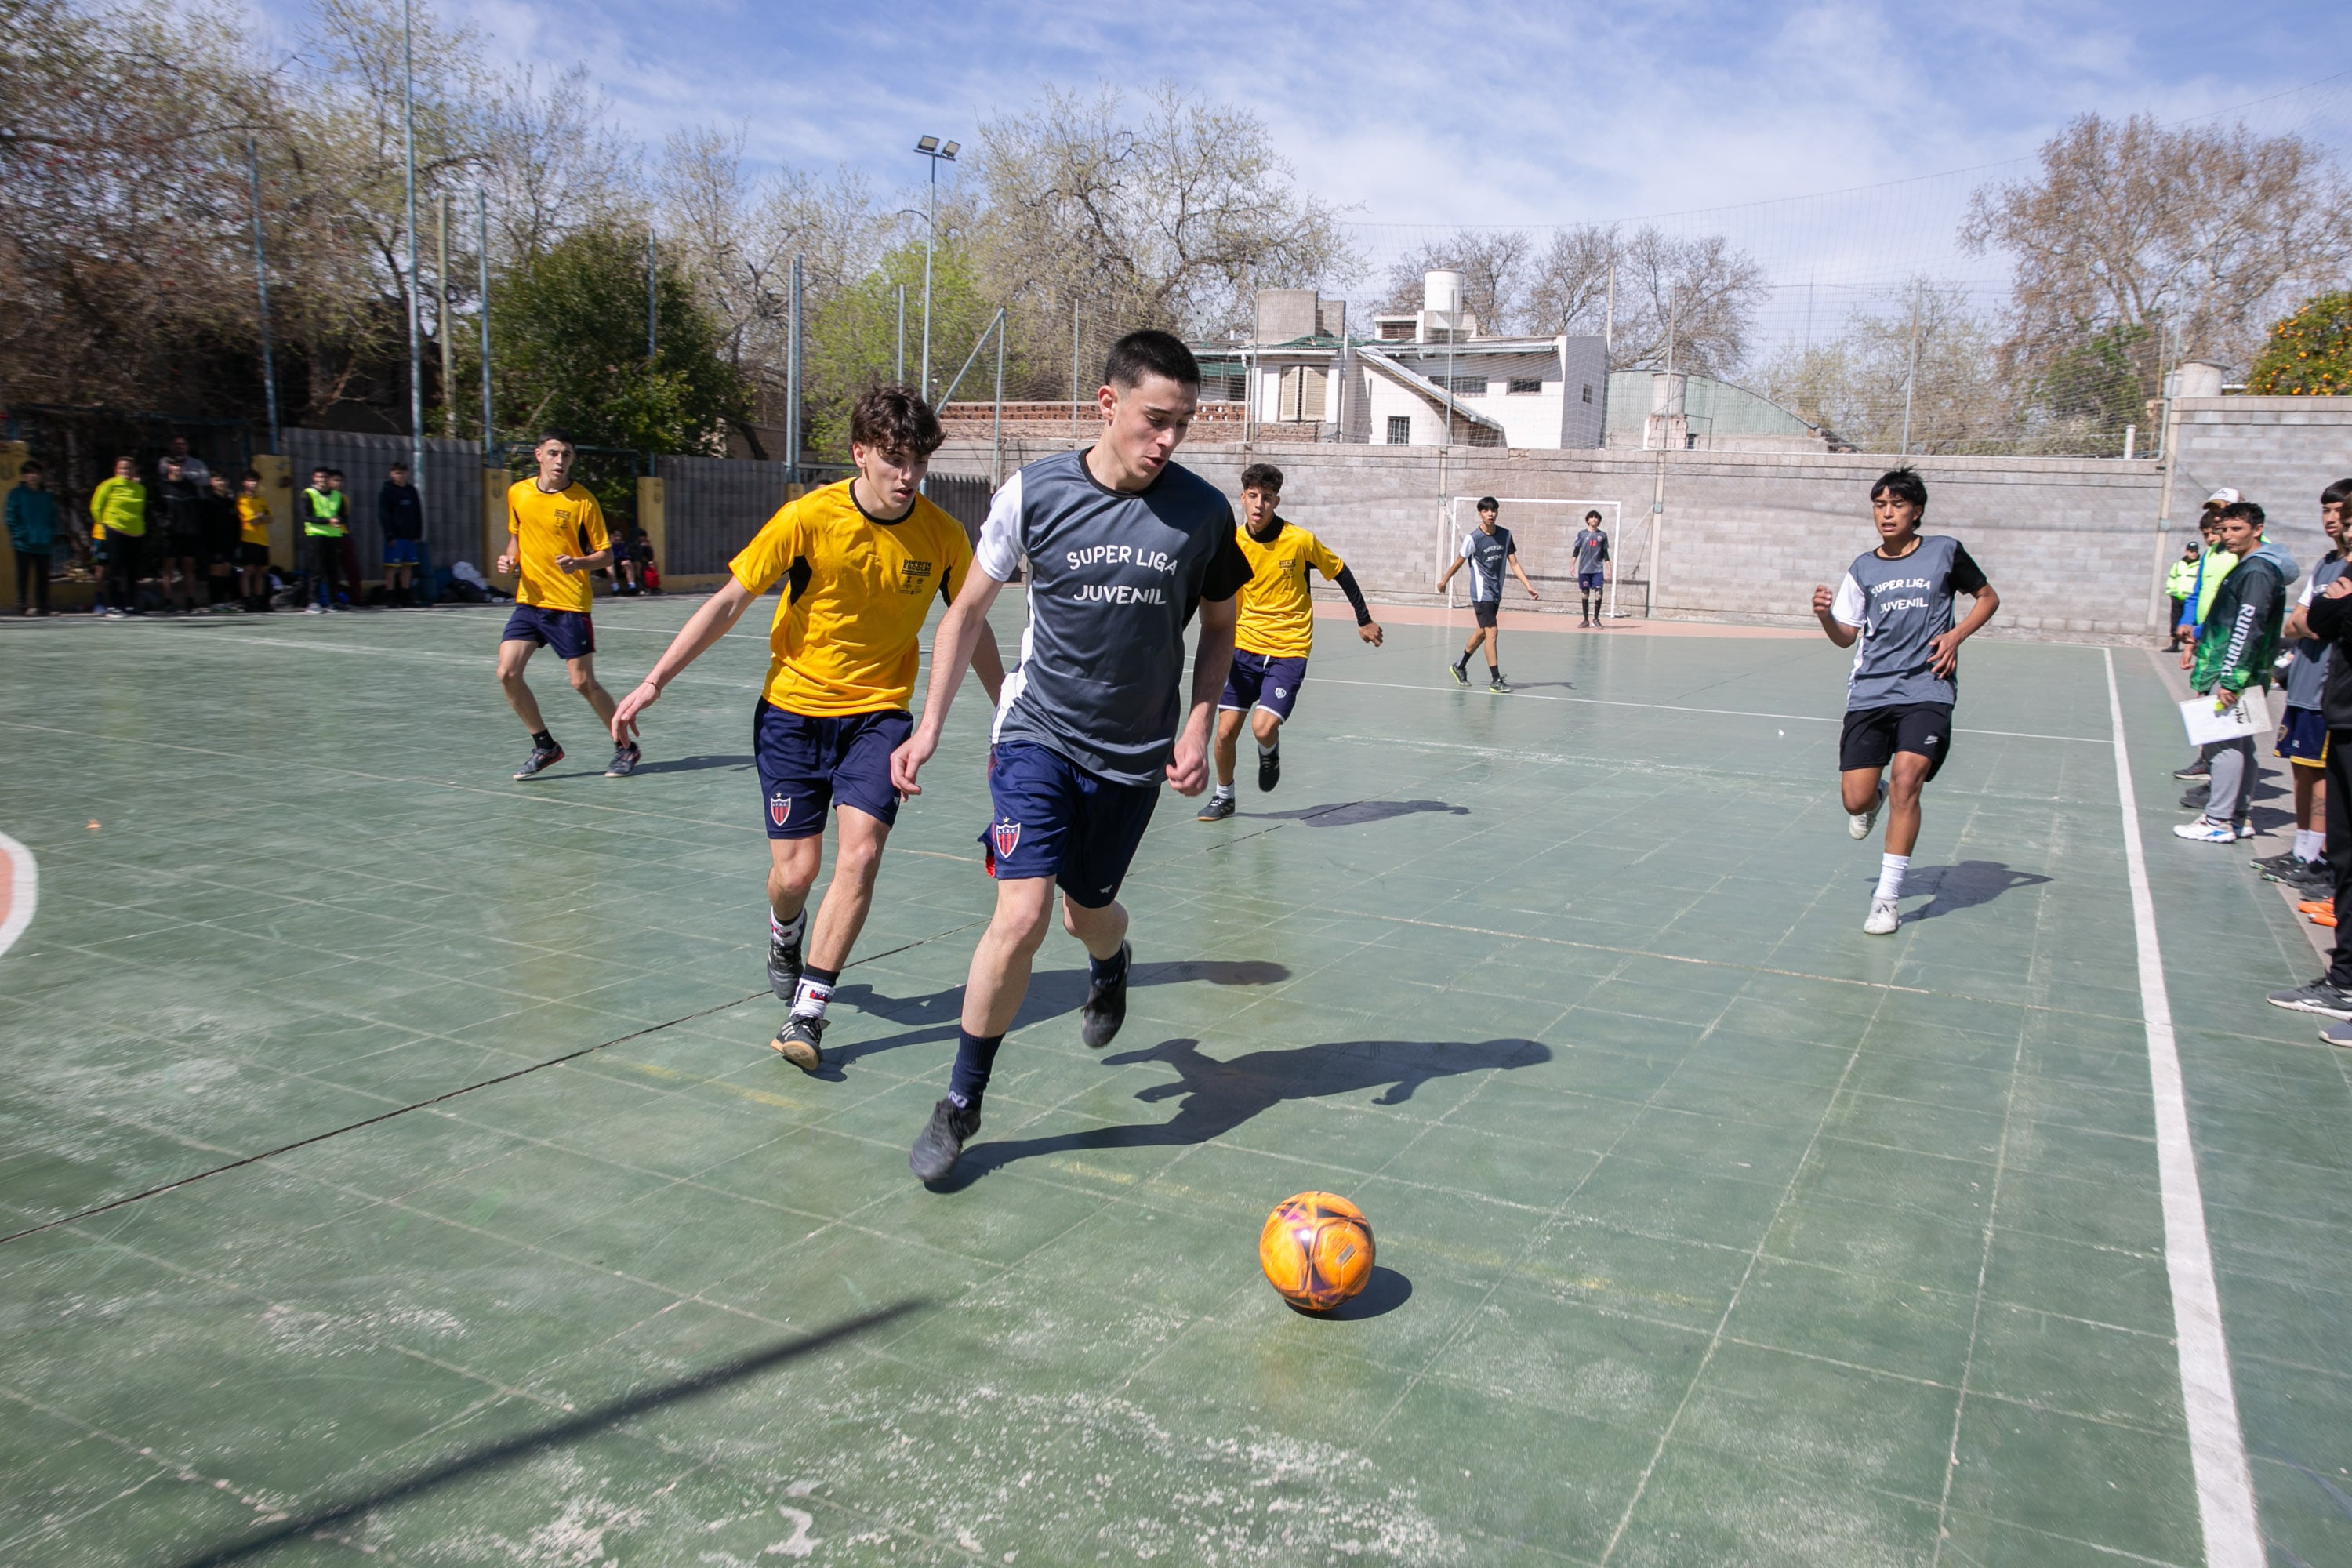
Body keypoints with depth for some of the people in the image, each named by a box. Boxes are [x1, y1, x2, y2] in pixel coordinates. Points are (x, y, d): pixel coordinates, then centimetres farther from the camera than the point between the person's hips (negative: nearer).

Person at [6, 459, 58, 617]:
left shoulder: (47, 496, 12)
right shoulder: (17, 493, 2)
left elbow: (53, 518, 13)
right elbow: (11, 517, -1)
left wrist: (52, 536, 1)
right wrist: (18, 535, -10)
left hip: (43, 544, 3)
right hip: (23, 544, -3)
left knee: (43, 576, 5)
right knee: (24, 575, -1)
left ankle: (42, 606, 11)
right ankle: (23, 605, 1)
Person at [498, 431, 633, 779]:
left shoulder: (583, 500, -8)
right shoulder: (517, 493, 6)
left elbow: (605, 553, -4)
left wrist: (579, 563, -22)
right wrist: (510, 558, 2)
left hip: (570, 605, -5)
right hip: (529, 600, 5)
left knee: (583, 683, -4)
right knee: (507, 673, -5)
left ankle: (625, 748, 15)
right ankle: (545, 747, 12)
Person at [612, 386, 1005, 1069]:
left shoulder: (943, 537, -8)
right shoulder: (808, 518, -14)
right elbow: (729, 603, -7)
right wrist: (653, 682, -10)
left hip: (879, 713, 1)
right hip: (793, 710, -1)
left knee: (859, 855, -17)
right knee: (797, 869, 0)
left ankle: (807, 1014, -4)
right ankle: (785, 935, 39)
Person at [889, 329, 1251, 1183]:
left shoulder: (1203, 511, -8)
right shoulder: (1034, 492, -11)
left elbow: (1218, 628, 8)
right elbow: (969, 610, 2)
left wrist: (1198, 725, -5)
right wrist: (930, 725, -1)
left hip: (1137, 754, 2)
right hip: (1039, 734, -2)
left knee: (1088, 913, 15)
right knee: (1021, 915, -16)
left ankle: (1110, 963, 56)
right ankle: (961, 1102, 5)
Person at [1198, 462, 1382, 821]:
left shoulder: (1300, 540, -12)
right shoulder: (1232, 542, -4)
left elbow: (1340, 572, 2)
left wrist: (1364, 620, 7)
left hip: (1289, 651, -3)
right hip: (1243, 647, 3)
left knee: (1263, 728, -19)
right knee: (1226, 731, 1)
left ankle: (1270, 752, 20)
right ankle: (1224, 796, 27)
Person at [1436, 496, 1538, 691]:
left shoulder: (1505, 535, 1)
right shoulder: (1472, 538, -13)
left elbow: (1514, 563, 4)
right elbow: (1458, 563, 0)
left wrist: (1529, 587, -4)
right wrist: (1444, 581, 12)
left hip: (1496, 593, 6)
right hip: (1481, 593, -6)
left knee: (1482, 631, 16)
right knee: (1492, 632, -13)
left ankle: (1460, 666, 34)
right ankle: (1496, 680, -10)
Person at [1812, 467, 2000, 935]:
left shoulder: (1944, 550, 4)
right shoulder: (1863, 567, 10)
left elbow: (1988, 597, 16)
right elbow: (1846, 636, 12)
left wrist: (1956, 635, -1)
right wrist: (1825, 615, -9)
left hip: (1926, 689, -2)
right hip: (1870, 691, 3)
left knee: (1907, 779, -22)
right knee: (1855, 800, -5)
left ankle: (1887, 898, -13)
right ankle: (1873, 798, 37)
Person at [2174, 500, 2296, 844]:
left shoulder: (2257, 571, -14)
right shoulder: (2248, 566, 17)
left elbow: (2247, 629, -20)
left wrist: (2230, 679, -23)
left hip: (2234, 673, -10)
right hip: (2239, 673, 10)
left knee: (2225, 744, -9)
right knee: (2239, 745, 14)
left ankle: (2218, 822, -8)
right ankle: (2242, 817, 20)